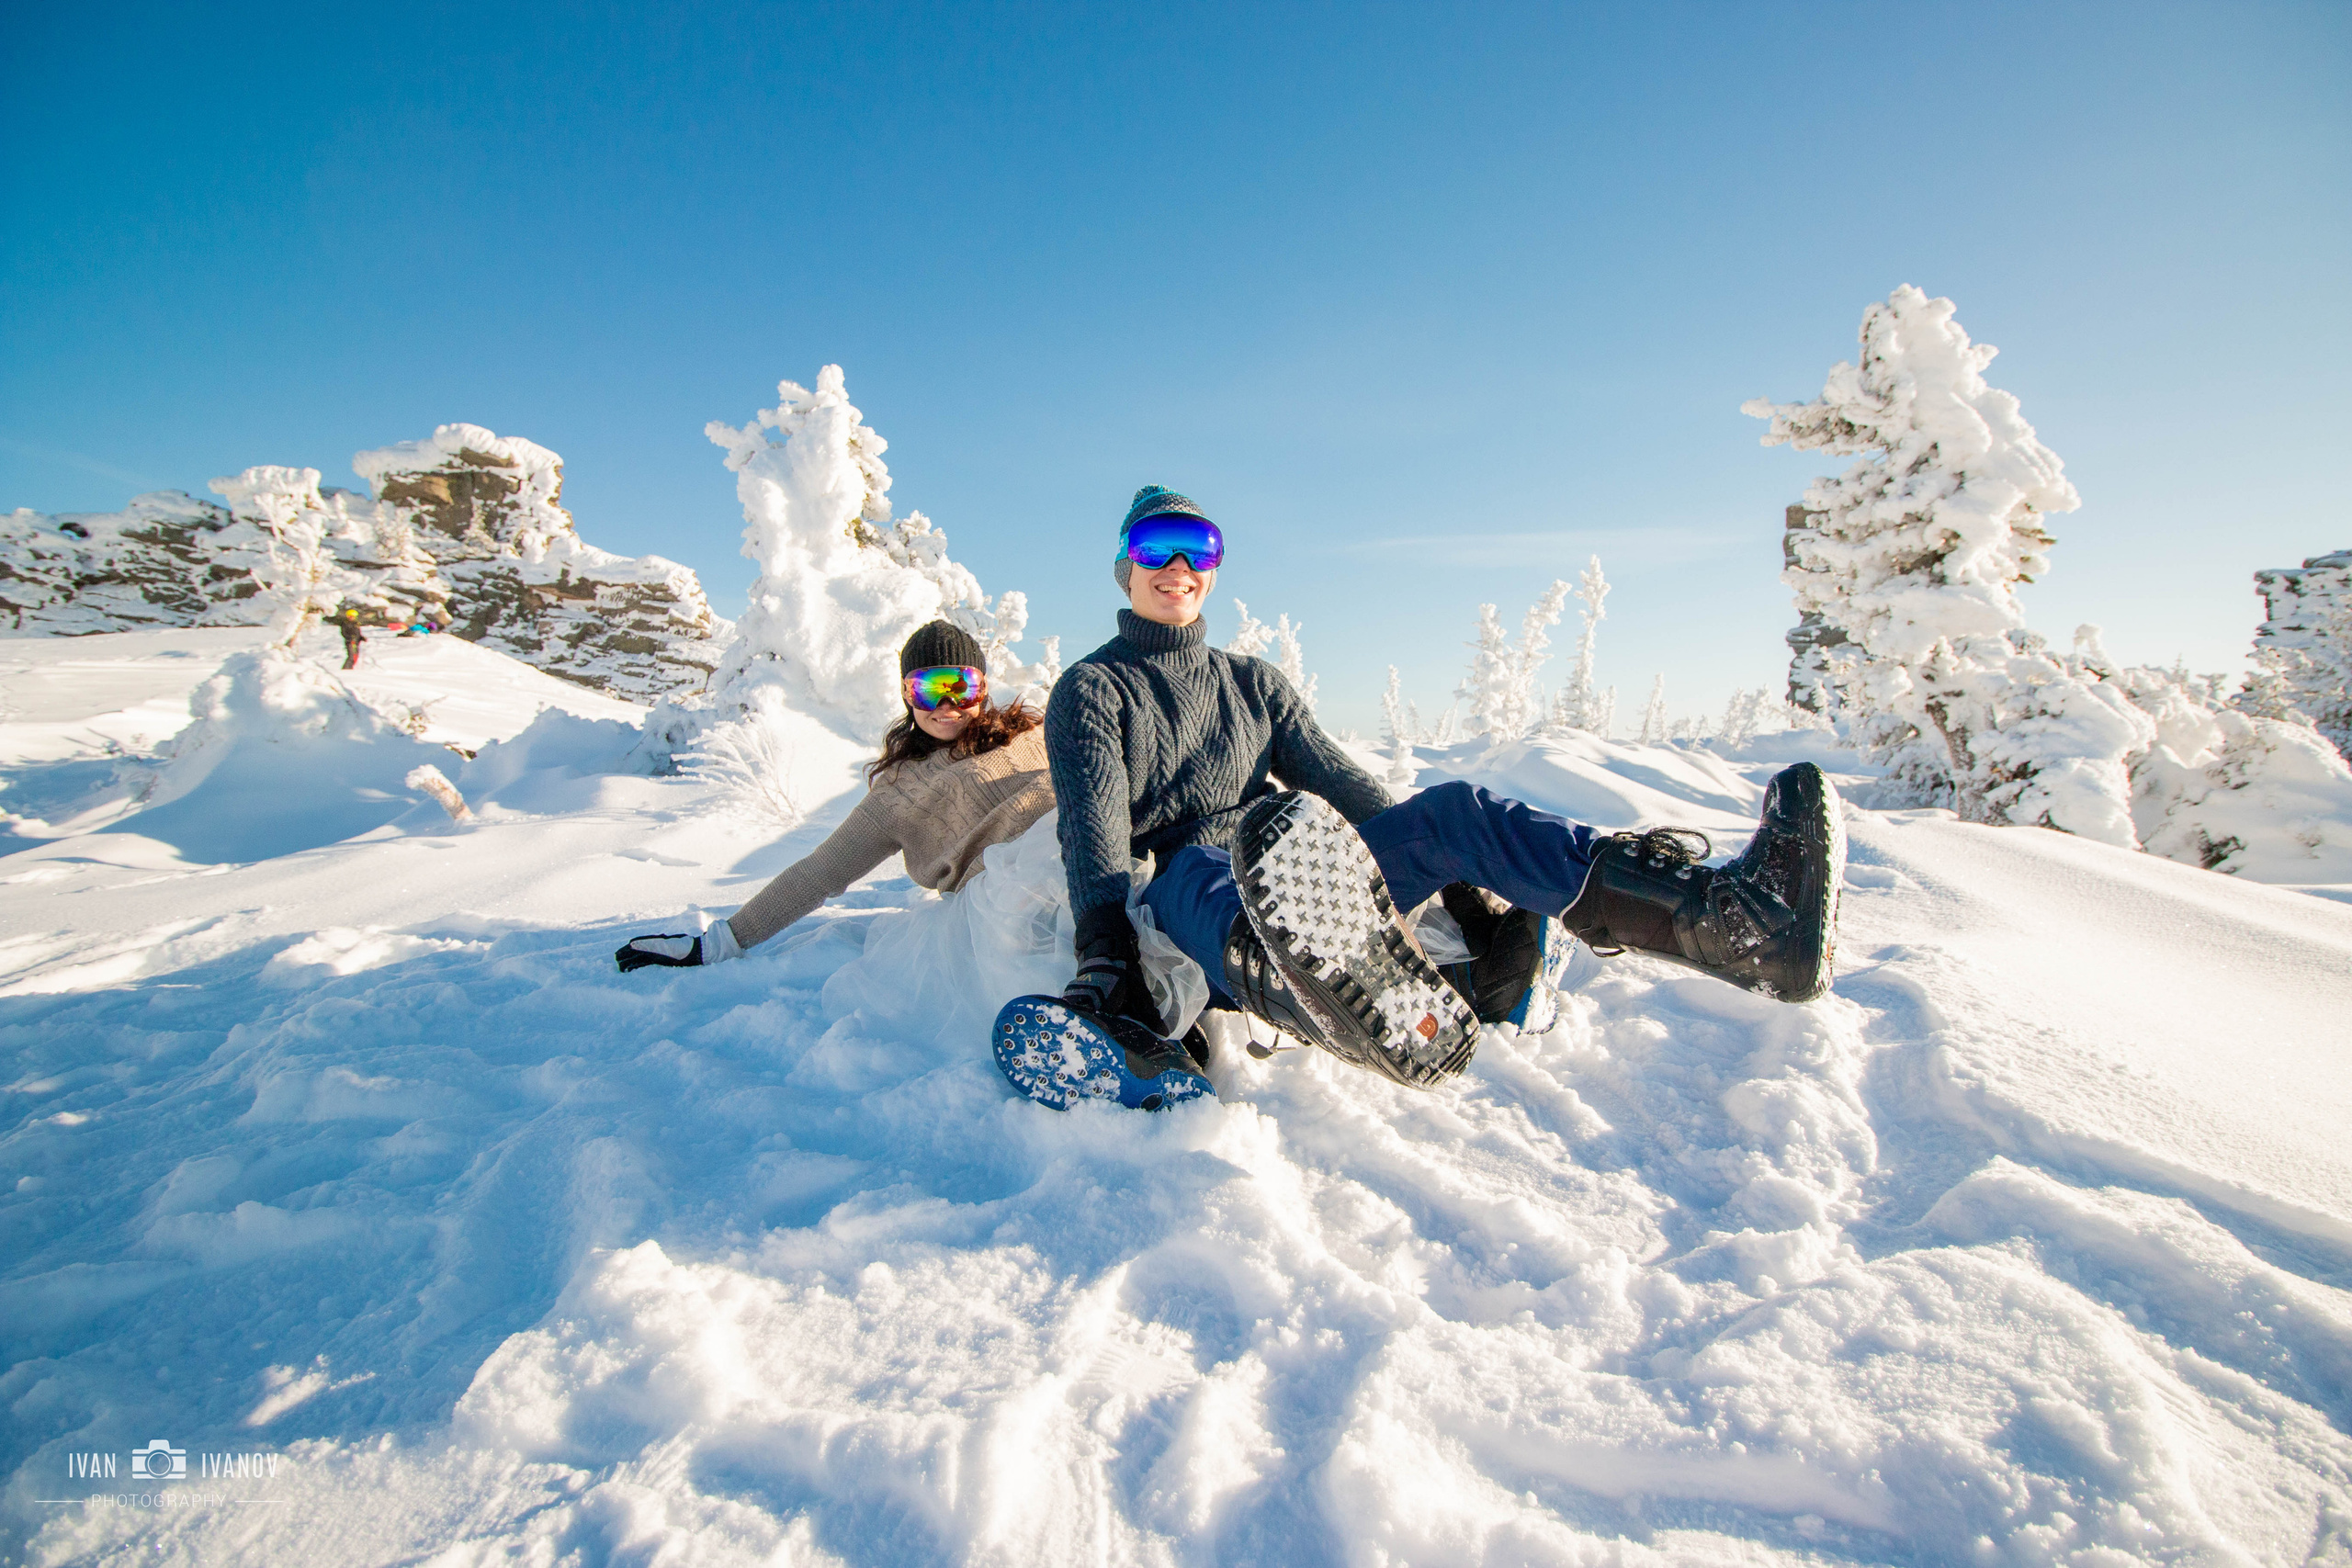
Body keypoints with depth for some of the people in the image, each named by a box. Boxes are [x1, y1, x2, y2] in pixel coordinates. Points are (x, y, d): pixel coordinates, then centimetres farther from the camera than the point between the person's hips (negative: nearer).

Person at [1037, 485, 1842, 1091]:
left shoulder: (1252, 682, 23)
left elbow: (1335, 782, 13)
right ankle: (1385, 1012, -72)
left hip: (1280, 871, 4)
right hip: (1178, 882, -4)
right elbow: (1094, 828, -7)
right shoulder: (1092, 689, 10)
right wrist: (1102, 961, -24)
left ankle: (1735, 919, -37)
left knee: (1454, 811, -20)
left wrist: (1463, 887, 0)